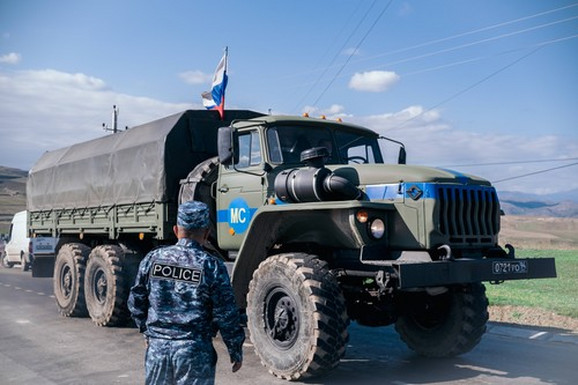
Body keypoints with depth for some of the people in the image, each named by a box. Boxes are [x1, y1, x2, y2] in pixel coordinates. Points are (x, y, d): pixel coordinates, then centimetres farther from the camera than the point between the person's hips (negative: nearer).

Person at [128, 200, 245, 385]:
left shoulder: (152, 259, -1)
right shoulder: (212, 266, -12)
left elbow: (136, 303, 9)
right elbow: (226, 316, -9)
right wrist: (236, 352, 4)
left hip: (157, 348, 4)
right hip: (195, 352, -3)